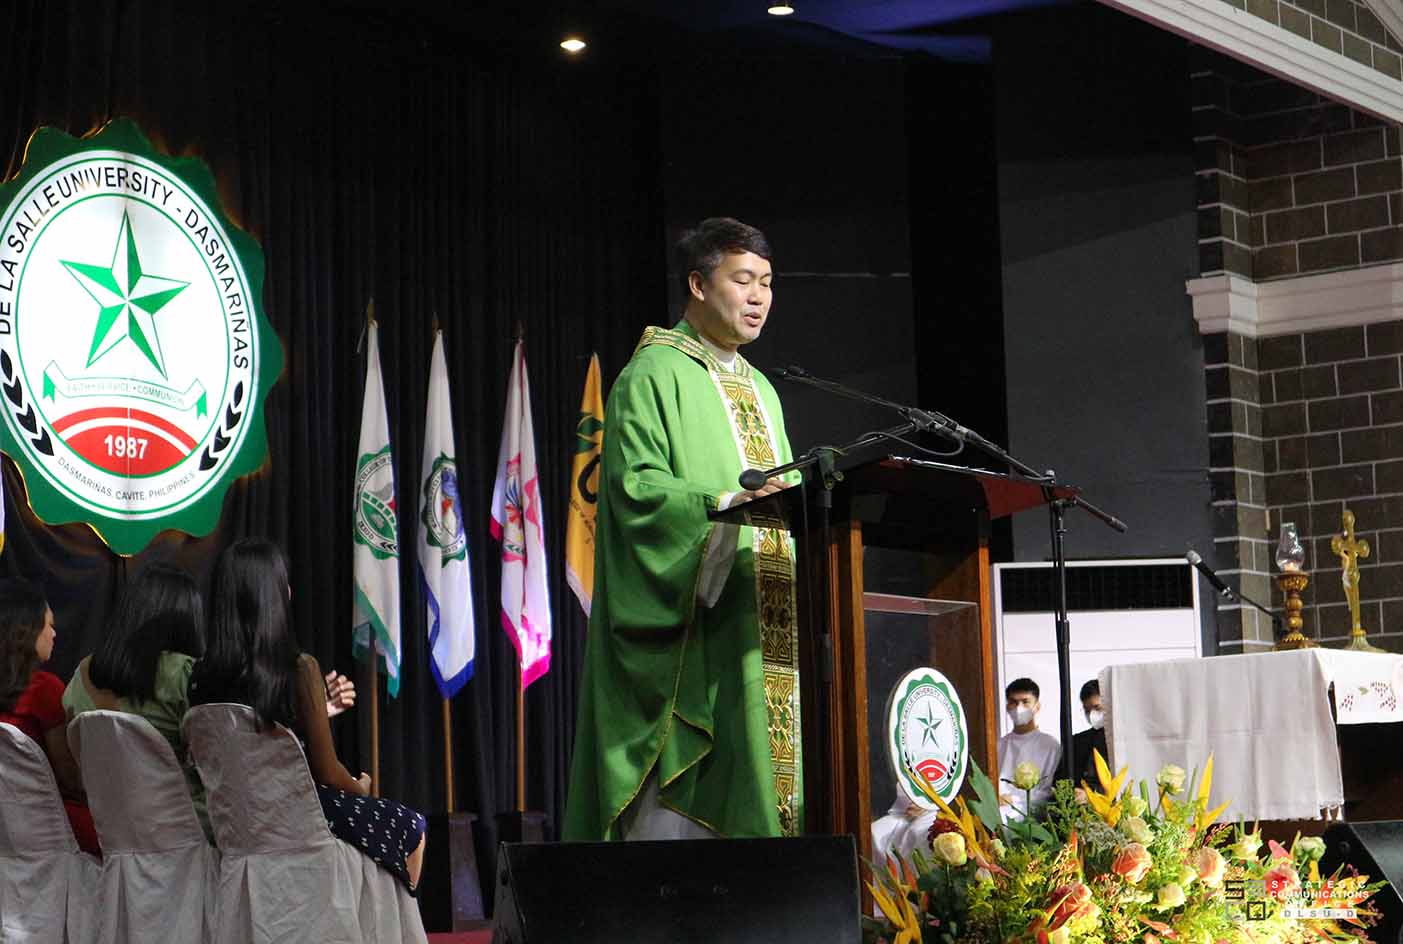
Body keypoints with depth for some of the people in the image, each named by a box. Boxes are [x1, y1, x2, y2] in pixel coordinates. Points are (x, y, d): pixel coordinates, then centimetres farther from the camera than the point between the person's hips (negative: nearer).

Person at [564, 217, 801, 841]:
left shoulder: (760, 391, 24)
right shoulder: (654, 376, -2)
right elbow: (634, 485, -15)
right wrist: (722, 503, -28)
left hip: (765, 633, 8)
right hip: (694, 631, -8)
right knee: (680, 808, -12)